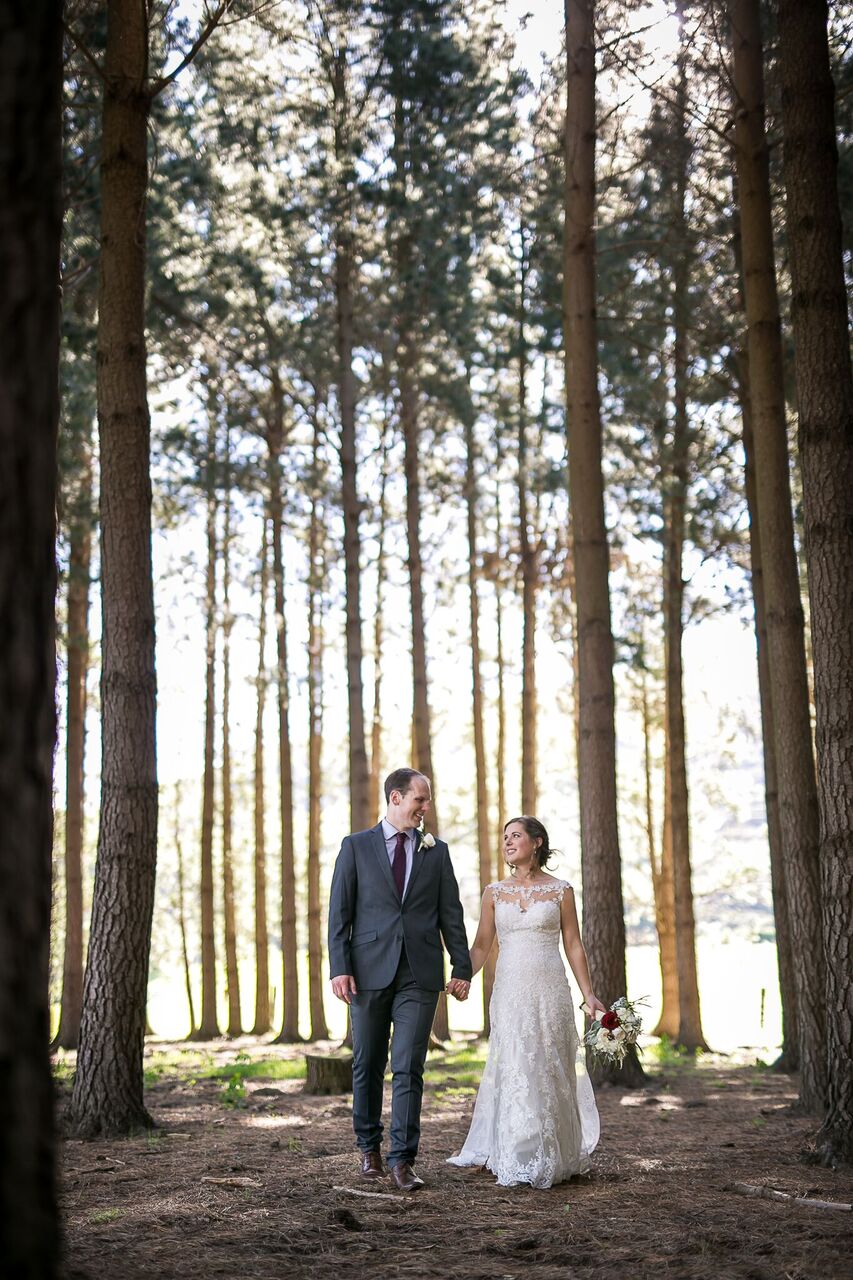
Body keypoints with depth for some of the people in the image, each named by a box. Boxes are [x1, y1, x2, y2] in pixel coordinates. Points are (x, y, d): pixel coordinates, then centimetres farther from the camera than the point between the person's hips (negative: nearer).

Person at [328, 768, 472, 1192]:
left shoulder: (436, 851, 10)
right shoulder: (355, 847, 4)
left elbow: (451, 914, 10)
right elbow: (339, 913, 1)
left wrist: (462, 969, 4)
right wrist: (340, 967, -7)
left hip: (419, 974, 0)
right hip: (370, 970, 0)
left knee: (409, 1069, -5)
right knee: (367, 1066, 10)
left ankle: (402, 1160, -2)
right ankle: (369, 1148, 26)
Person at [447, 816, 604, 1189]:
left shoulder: (560, 890, 3)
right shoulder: (494, 892, 8)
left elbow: (573, 946, 5)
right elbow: (481, 947, 8)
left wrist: (588, 994, 0)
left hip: (549, 990, -1)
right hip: (509, 991, 2)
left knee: (548, 1071, 3)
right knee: (513, 1071, -1)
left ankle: (554, 1157, 17)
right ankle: (516, 1159, 7)